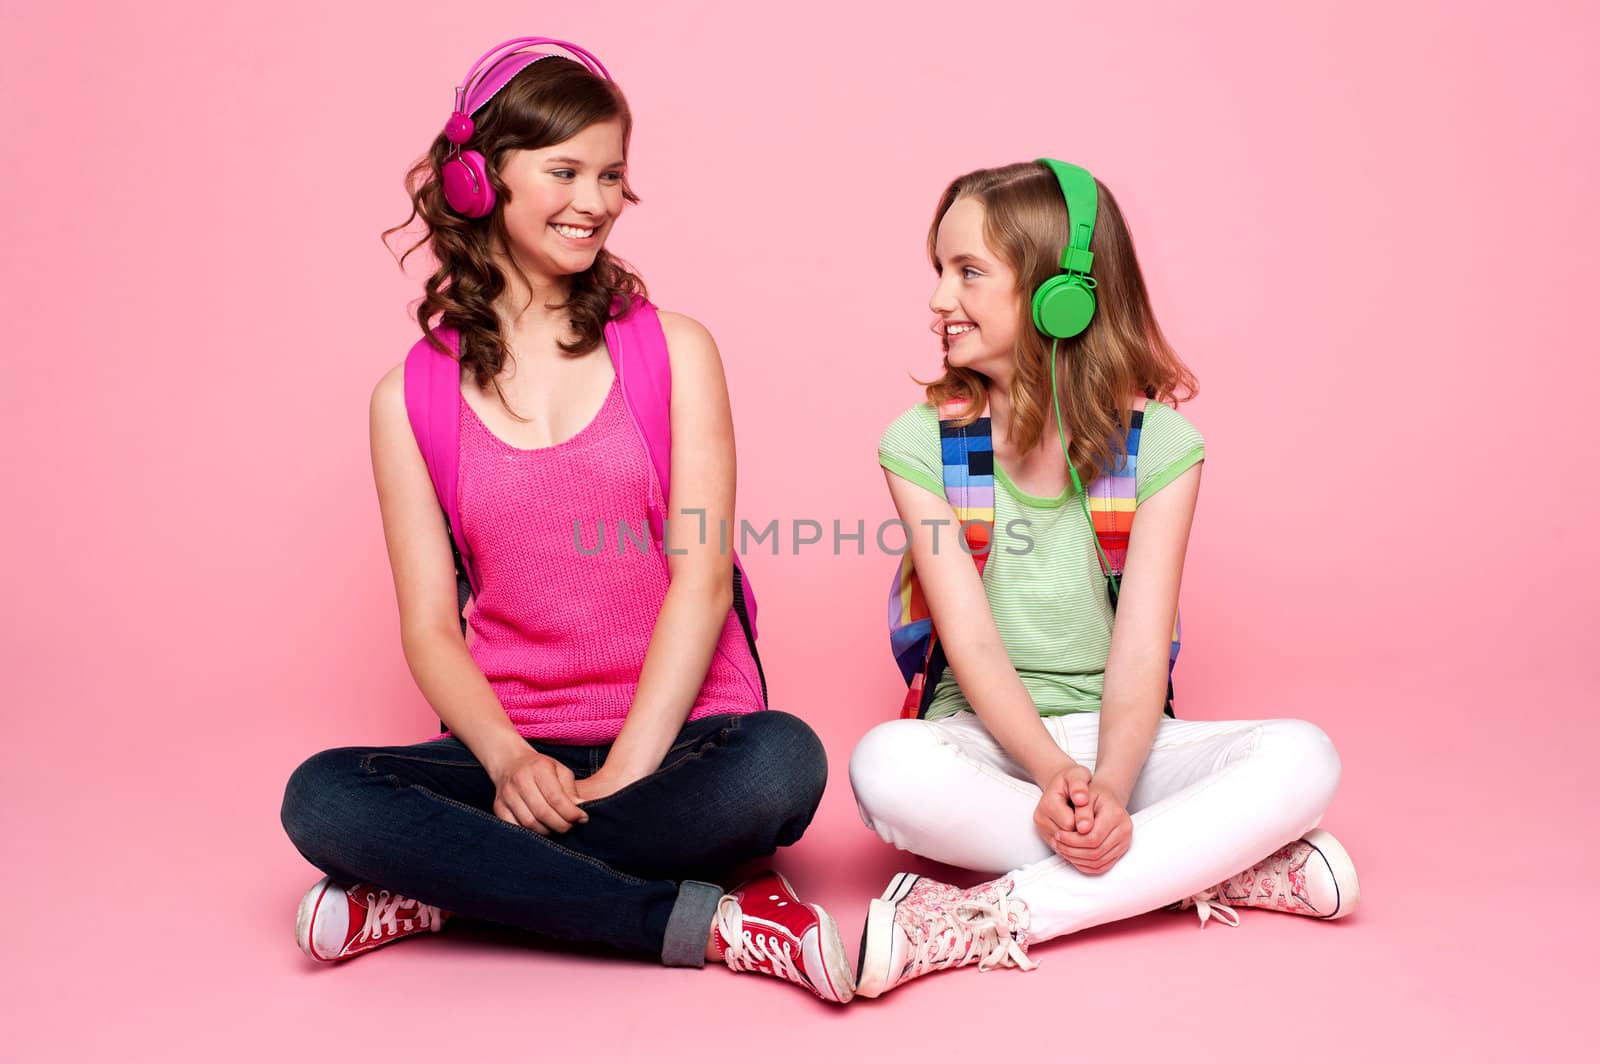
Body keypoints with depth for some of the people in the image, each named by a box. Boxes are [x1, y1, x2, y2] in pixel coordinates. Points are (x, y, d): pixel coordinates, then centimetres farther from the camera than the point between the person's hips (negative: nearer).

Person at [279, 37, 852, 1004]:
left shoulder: (674, 351, 5)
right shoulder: (413, 397, 7)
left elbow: (703, 573, -4)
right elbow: (430, 625, 2)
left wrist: (625, 772, -15)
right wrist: (509, 758, -18)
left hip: (678, 733, 0)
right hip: (515, 749, 1)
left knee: (781, 761, -33)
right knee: (322, 798, -26)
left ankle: (452, 886, -17)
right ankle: (702, 921, -22)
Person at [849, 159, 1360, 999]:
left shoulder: (1159, 444, -4)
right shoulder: (921, 445, -4)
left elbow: (1140, 653, -12)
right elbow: (973, 646, -12)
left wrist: (1108, 784, -30)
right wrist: (1053, 772, -28)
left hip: (1114, 738, 1)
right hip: (986, 738, 0)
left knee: (1303, 758, -26)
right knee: (886, 764, -35)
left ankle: (989, 921, -29)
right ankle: (1221, 865, -24)